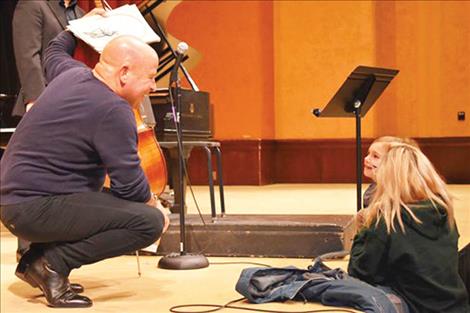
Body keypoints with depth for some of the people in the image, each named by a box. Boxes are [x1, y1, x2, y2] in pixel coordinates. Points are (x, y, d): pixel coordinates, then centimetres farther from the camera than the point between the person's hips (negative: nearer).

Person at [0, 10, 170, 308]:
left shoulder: (72, 72, 8)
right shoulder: (114, 110, -18)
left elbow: (55, 51, 34)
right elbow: (131, 185, -18)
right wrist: (154, 205, 2)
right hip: (37, 209, -10)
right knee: (150, 222, -16)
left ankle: (35, 260, 19)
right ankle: (53, 262, -10)